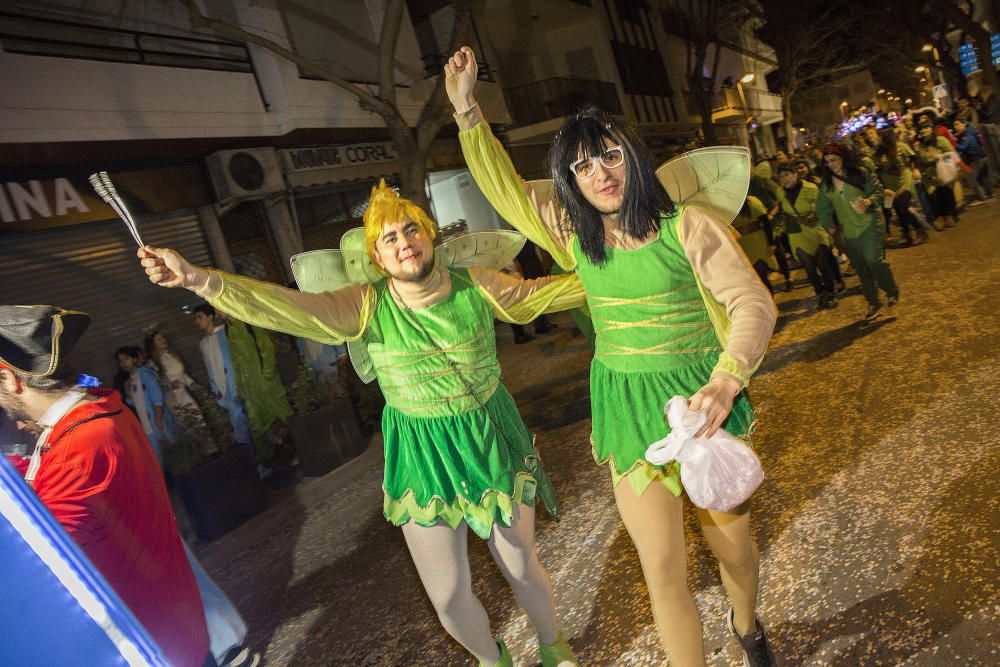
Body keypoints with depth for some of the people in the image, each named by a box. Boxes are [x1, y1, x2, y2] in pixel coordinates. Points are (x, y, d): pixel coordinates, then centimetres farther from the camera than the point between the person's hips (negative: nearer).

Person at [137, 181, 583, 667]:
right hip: (421, 458, 0)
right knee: (448, 596, 8)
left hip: (492, 442, 0)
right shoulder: (368, 307, -14)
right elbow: (288, 306, -27)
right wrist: (197, 279, -40)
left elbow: (539, 294, 5)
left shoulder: (476, 287, -9)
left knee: (521, 567, 14)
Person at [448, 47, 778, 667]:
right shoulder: (575, 235, 2)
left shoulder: (687, 225, -9)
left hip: (703, 399, -1)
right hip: (627, 409, 2)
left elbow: (753, 302, -14)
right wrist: (468, 111, 5)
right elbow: (505, 187, 11)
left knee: (733, 542, 17)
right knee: (663, 569, 2)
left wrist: (726, 381, -30)